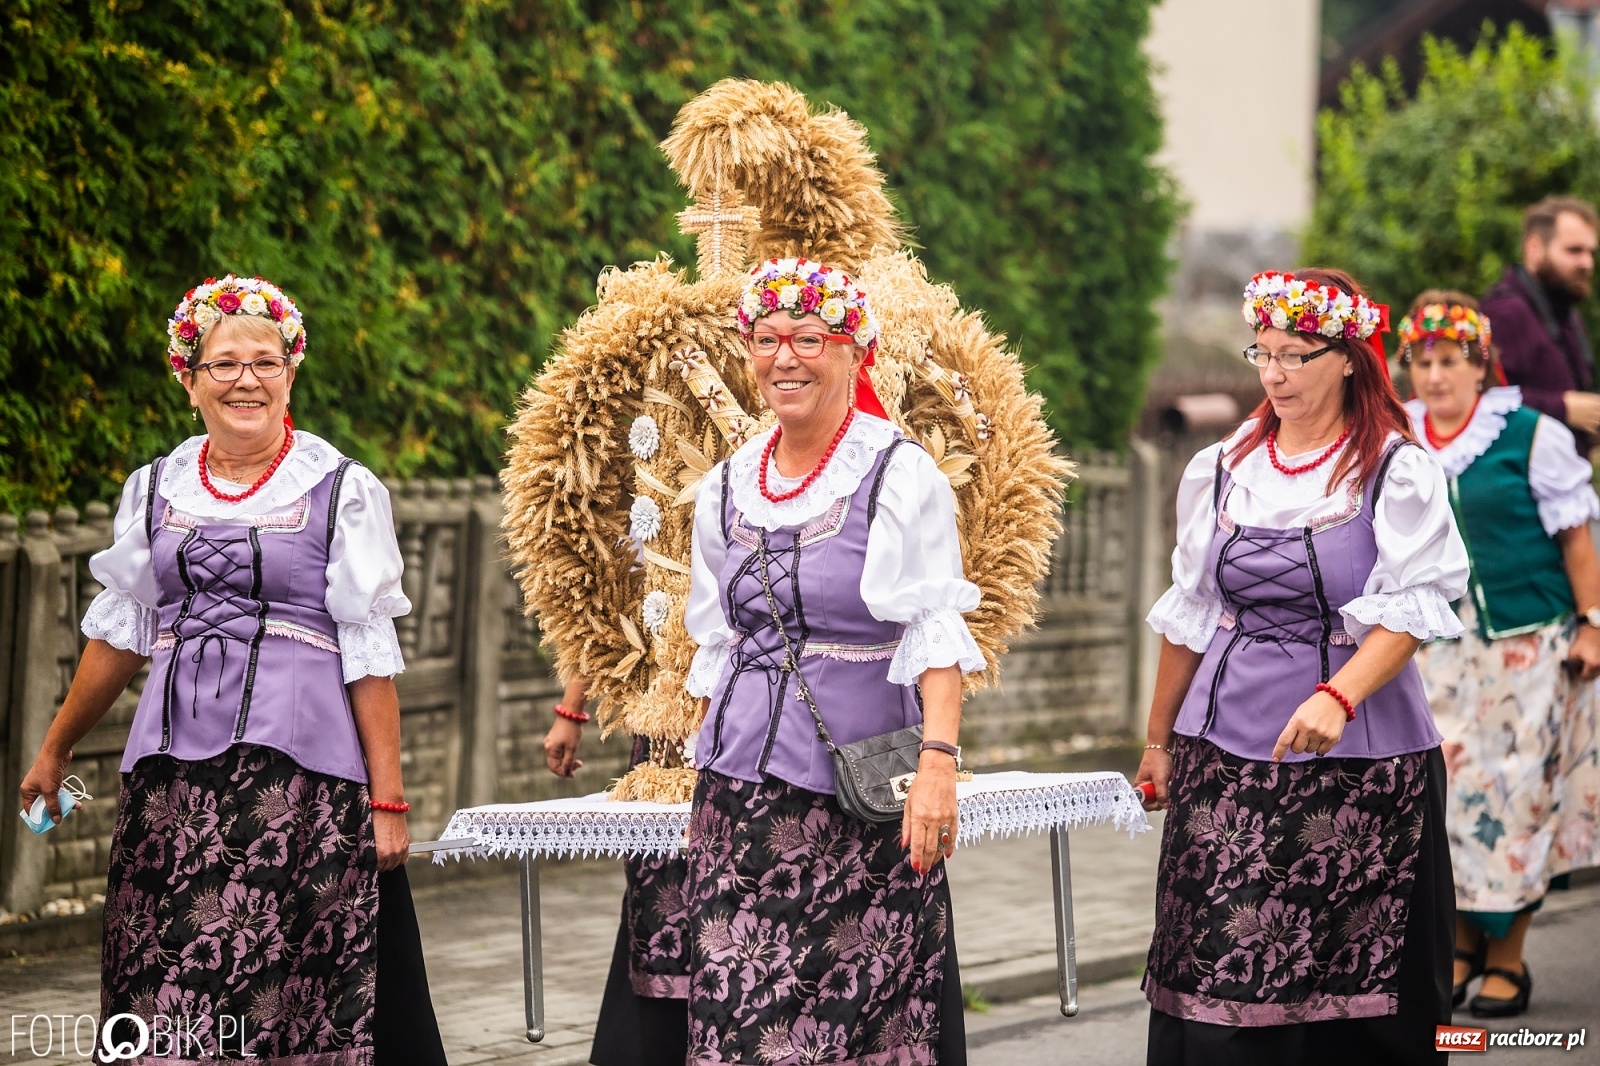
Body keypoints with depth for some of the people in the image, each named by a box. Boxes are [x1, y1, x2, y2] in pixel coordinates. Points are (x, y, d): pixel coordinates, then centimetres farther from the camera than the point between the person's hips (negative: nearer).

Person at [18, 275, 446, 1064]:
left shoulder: (342, 492, 2)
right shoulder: (156, 490, 12)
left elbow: (370, 656, 0)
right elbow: (119, 632, 22)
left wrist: (387, 800, -4)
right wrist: (54, 750, 27)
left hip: (303, 770, -3)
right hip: (173, 776, 3)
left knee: (295, 991, -8)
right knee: (170, 993, -1)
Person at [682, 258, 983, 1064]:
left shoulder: (900, 476, -5)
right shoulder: (725, 489, 12)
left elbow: (936, 633, -10)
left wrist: (937, 761, -22)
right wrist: (707, 784, 18)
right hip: (745, 796, 4)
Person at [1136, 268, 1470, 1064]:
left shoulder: (1398, 473, -2)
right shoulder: (1221, 471, 10)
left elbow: (1408, 611, -11)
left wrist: (1338, 698, -27)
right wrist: (1158, 740, 19)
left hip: (1359, 756, -3)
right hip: (1227, 754, 3)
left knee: (1352, 975, -2)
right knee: (1216, 966, -5)